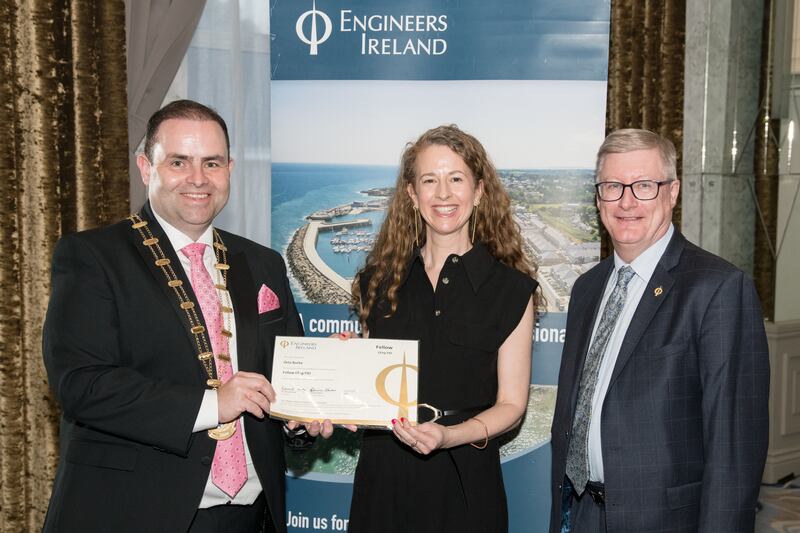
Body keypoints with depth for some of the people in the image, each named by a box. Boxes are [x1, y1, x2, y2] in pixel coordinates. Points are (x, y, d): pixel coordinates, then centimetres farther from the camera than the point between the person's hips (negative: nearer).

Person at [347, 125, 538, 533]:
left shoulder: (511, 288, -2)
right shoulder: (379, 280, 5)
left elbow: (511, 404, -2)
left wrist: (450, 436, -18)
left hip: (463, 482, -2)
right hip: (384, 474, 2)